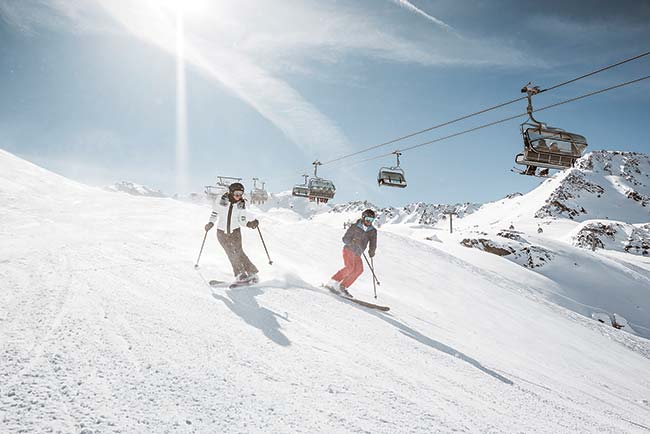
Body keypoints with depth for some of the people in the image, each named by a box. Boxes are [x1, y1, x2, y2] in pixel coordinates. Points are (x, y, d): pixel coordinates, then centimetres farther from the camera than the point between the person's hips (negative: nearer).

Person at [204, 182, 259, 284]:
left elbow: (242, 220, -1)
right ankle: (241, 274, -1)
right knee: (231, 253, -9)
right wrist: (211, 223, -11)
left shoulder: (241, 204, -5)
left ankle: (252, 273, -5)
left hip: (235, 231, 0)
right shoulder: (222, 201, -9)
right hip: (222, 232, 0)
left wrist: (249, 224, -20)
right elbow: (214, 213, 5)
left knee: (238, 252, -12)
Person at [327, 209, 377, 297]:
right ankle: (333, 282, -14)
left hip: (357, 254, 5)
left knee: (359, 270, -13)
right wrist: (353, 241, -26)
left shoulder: (373, 231, 3)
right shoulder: (354, 227, -7)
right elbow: (345, 239, -7)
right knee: (350, 267, -23)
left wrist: (371, 251, -14)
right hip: (348, 250, -5)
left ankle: (343, 287, -6)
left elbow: (373, 244, 4)